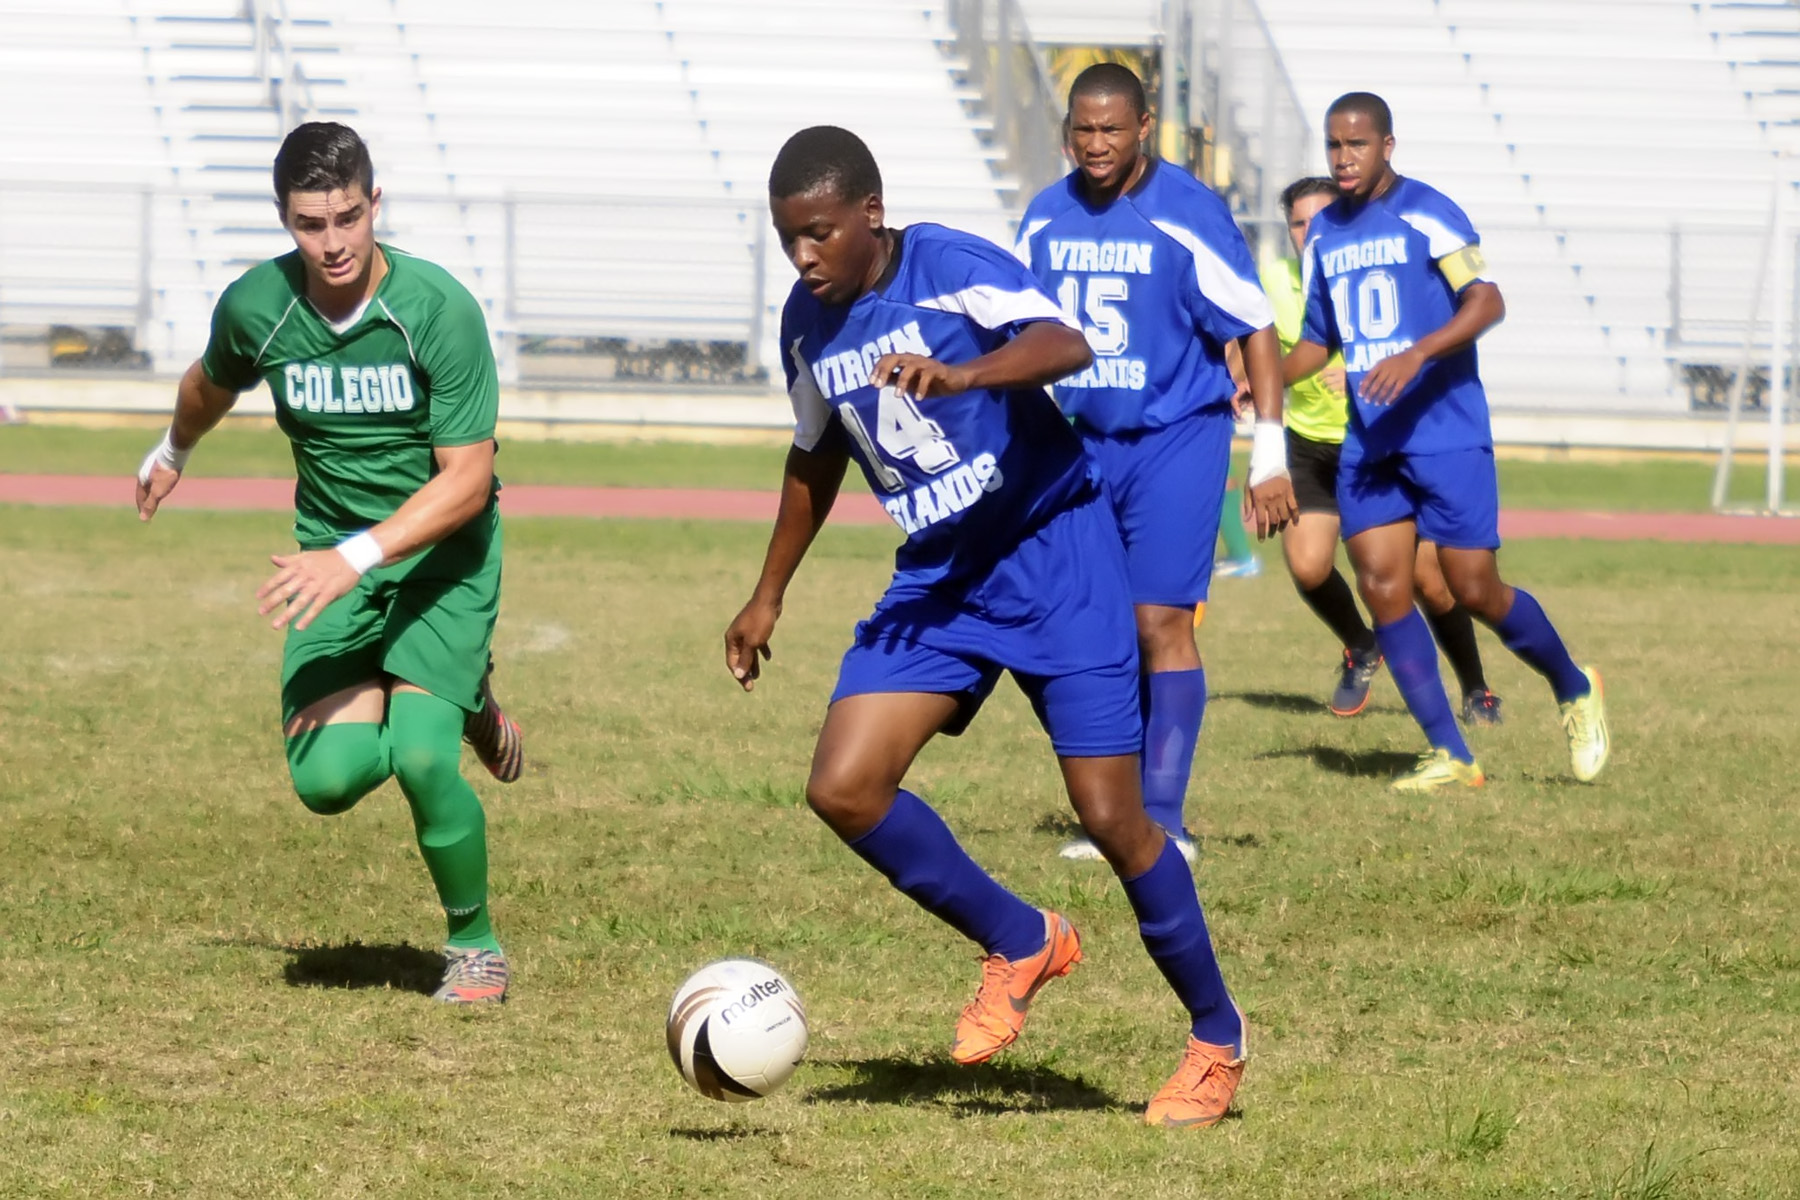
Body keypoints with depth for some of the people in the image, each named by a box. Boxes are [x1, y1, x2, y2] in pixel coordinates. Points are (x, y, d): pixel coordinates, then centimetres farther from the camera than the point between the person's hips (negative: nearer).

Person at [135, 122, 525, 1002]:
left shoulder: (439, 308, -21)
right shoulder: (254, 307, -9)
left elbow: (467, 478, -22)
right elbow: (212, 384, 17)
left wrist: (358, 557, -34)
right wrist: (173, 453, 36)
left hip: (443, 549, -4)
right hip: (335, 553, 4)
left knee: (419, 757, -23)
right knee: (328, 776, -14)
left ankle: (474, 947, 4)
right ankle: (459, 702, 21)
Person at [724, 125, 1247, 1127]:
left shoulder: (950, 266, -16)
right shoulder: (808, 324, 4)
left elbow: (1066, 345, -34)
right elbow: (817, 456, 21)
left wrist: (960, 375, -51)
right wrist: (769, 596, 23)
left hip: (1053, 550, -6)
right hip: (936, 576, 6)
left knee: (1111, 818, -9)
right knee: (843, 786, -11)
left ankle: (1217, 1038, 10)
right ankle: (1022, 944, 10)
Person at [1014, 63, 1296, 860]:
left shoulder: (1189, 216, -12)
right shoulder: (1045, 220, 4)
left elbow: (1256, 331, -10)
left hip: (1175, 439, -5)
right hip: (1080, 440, 5)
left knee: (1159, 622, -10)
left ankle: (1162, 822, -5)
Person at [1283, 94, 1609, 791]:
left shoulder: (1427, 215, -9)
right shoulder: (1324, 233, 12)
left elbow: (1487, 303, -19)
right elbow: (1317, 340, 20)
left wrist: (1417, 355, -32)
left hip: (1445, 432, -6)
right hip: (1368, 440, 6)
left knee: (1475, 590, -4)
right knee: (1381, 585, -5)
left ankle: (1575, 691, 23)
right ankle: (1450, 757, 0)